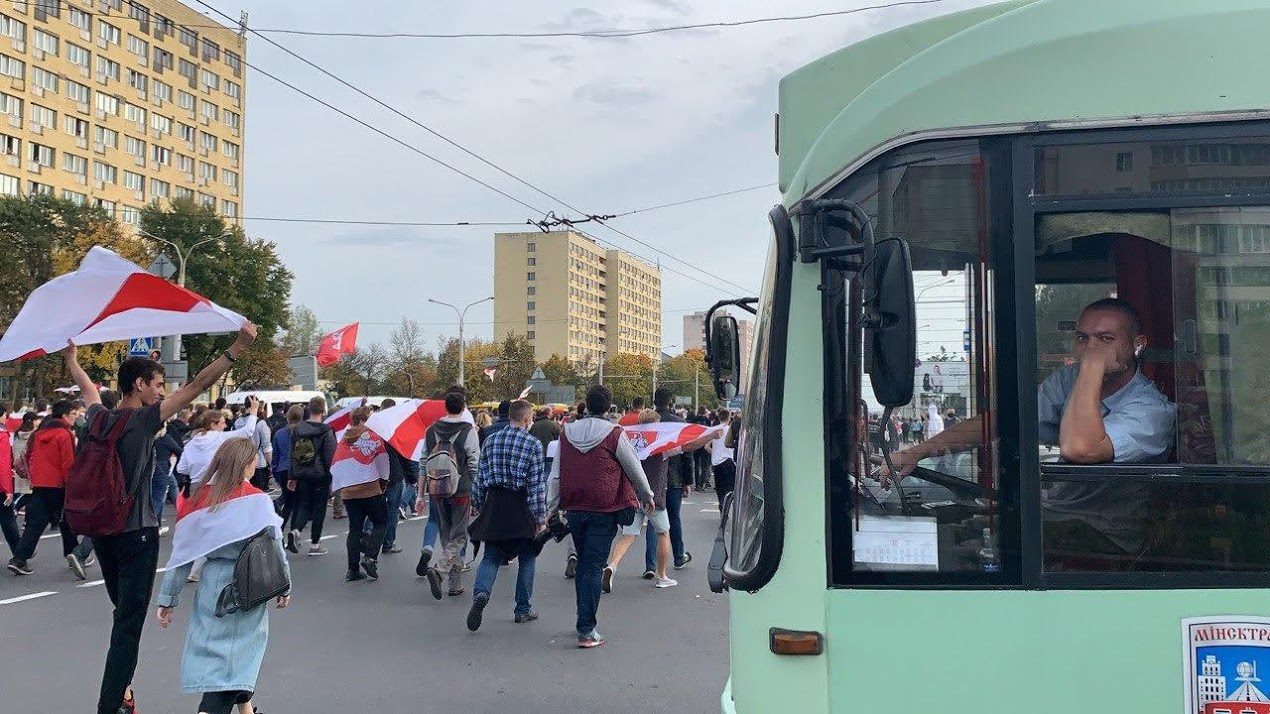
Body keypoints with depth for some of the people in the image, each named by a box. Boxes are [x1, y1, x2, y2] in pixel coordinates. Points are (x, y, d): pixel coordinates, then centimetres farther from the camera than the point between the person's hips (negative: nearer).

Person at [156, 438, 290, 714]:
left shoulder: (196, 501, 3)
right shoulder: (256, 499, -8)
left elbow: (181, 555, 6)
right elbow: (274, 545, -7)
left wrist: (167, 599, 13)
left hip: (212, 584, 4)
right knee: (234, 655, 1)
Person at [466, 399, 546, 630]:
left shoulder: (490, 441, 4)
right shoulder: (533, 444, -8)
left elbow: (480, 477, 7)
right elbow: (537, 484, -9)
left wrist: (477, 505, 17)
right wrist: (540, 518, -5)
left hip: (494, 504, 3)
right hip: (521, 507, -3)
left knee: (491, 557, 7)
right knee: (527, 558, 11)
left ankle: (481, 592, -20)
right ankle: (522, 610, 16)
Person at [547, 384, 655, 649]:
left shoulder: (567, 432, 4)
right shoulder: (614, 434, -9)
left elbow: (556, 474, 5)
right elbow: (634, 469, 1)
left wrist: (549, 508, 9)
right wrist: (647, 497, 17)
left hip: (574, 509, 4)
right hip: (604, 510, -4)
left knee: (583, 564, 18)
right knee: (593, 567, -2)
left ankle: (584, 621, 26)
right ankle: (587, 630, -4)